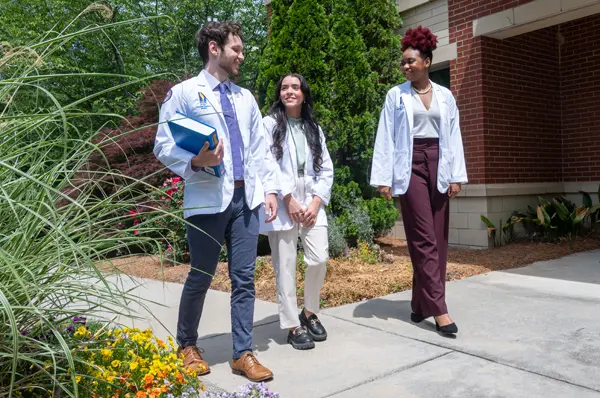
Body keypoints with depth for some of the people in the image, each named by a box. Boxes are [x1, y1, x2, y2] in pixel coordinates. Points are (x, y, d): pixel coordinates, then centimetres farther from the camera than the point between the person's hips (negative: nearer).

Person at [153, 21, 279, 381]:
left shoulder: (245, 97, 18)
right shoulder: (184, 93, 1)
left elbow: (260, 148, 16)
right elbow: (163, 146, -4)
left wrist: (270, 188, 7)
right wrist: (195, 162, -21)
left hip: (246, 198, 5)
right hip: (208, 199, -5)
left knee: (245, 278, 5)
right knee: (201, 277, 6)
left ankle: (243, 353, 16)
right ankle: (188, 345, 28)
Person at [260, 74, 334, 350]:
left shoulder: (314, 128, 17)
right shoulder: (269, 124, 3)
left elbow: (326, 169, 11)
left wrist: (316, 203, -3)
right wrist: (289, 201, -13)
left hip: (311, 203, 4)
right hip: (282, 205, -4)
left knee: (320, 259, -4)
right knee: (286, 266, -2)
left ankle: (310, 313, 20)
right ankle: (293, 325, 11)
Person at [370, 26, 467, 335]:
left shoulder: (445, 96, 12)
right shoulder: (396, 96, 4)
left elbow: (453, 137, 9)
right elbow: (385, 138, -1)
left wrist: (456, 175, 1)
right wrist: (384, 178, -8)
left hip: (438, 165, 4)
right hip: (410, 166, -3)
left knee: (438, 239, 4)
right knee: (424, 239, -7)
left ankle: (422, 304, 15)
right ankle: (439, 309, -6)